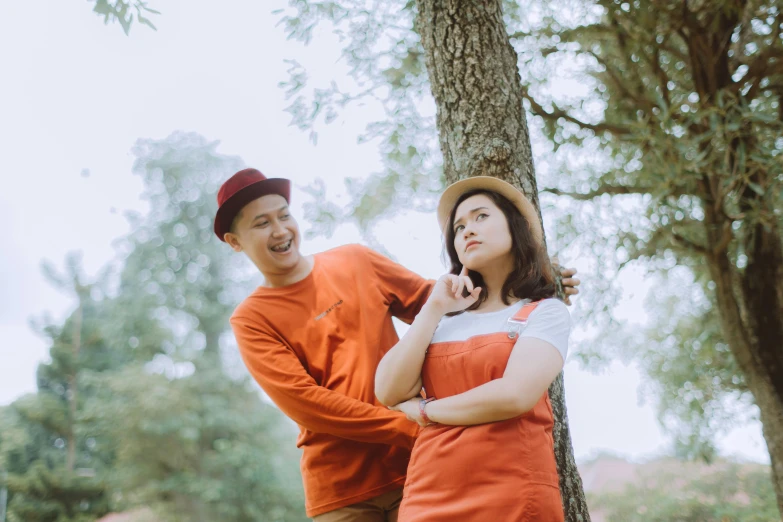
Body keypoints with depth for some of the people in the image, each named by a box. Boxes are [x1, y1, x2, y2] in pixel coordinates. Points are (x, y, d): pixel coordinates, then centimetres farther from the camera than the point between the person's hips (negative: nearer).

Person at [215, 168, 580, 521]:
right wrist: (413, 429, -15)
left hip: (414, 467, 2)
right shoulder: (251, 321, 0)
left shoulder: (354, 261, 9)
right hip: (341, 491, -2)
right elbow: (304, 402, -10)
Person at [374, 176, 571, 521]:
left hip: (512, 493, -4)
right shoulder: (445, 319, 13)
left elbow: (515, 395, -16)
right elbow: (389, 392, 0)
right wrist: (434, 309, -1)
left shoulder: (545, 312, 0)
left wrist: (424, 411, -3)